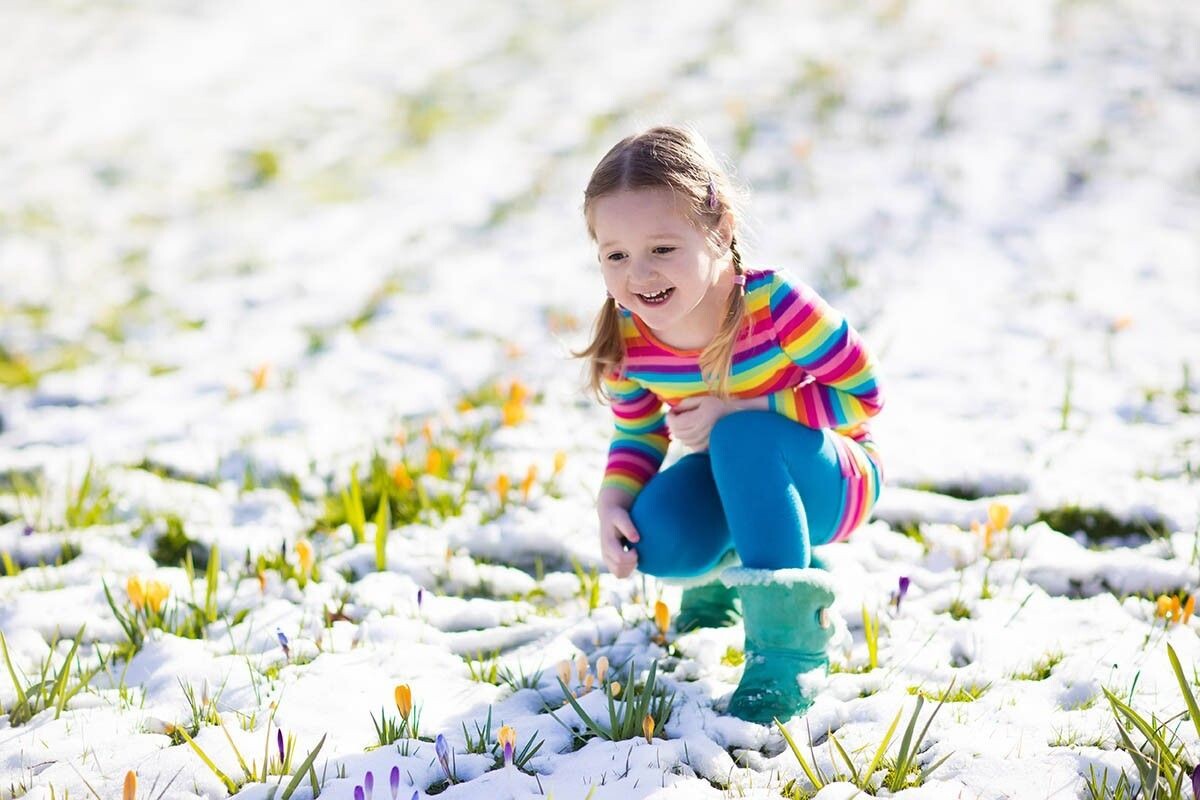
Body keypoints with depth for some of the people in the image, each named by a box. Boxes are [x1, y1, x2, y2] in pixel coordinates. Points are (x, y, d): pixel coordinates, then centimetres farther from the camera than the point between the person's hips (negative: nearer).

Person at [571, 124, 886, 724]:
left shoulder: (775, 303, -31)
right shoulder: (626, 340, -15)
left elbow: (861, 393, -22)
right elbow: (637, 435, 1)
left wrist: (740, 413, -29)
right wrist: (613, 500, -21)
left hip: (831, 479, -5)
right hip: (737, 486, 5)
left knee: (745, 439, -36)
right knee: (657, 542, -25)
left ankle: (788, 649, -28)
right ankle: (719, 572, 16)